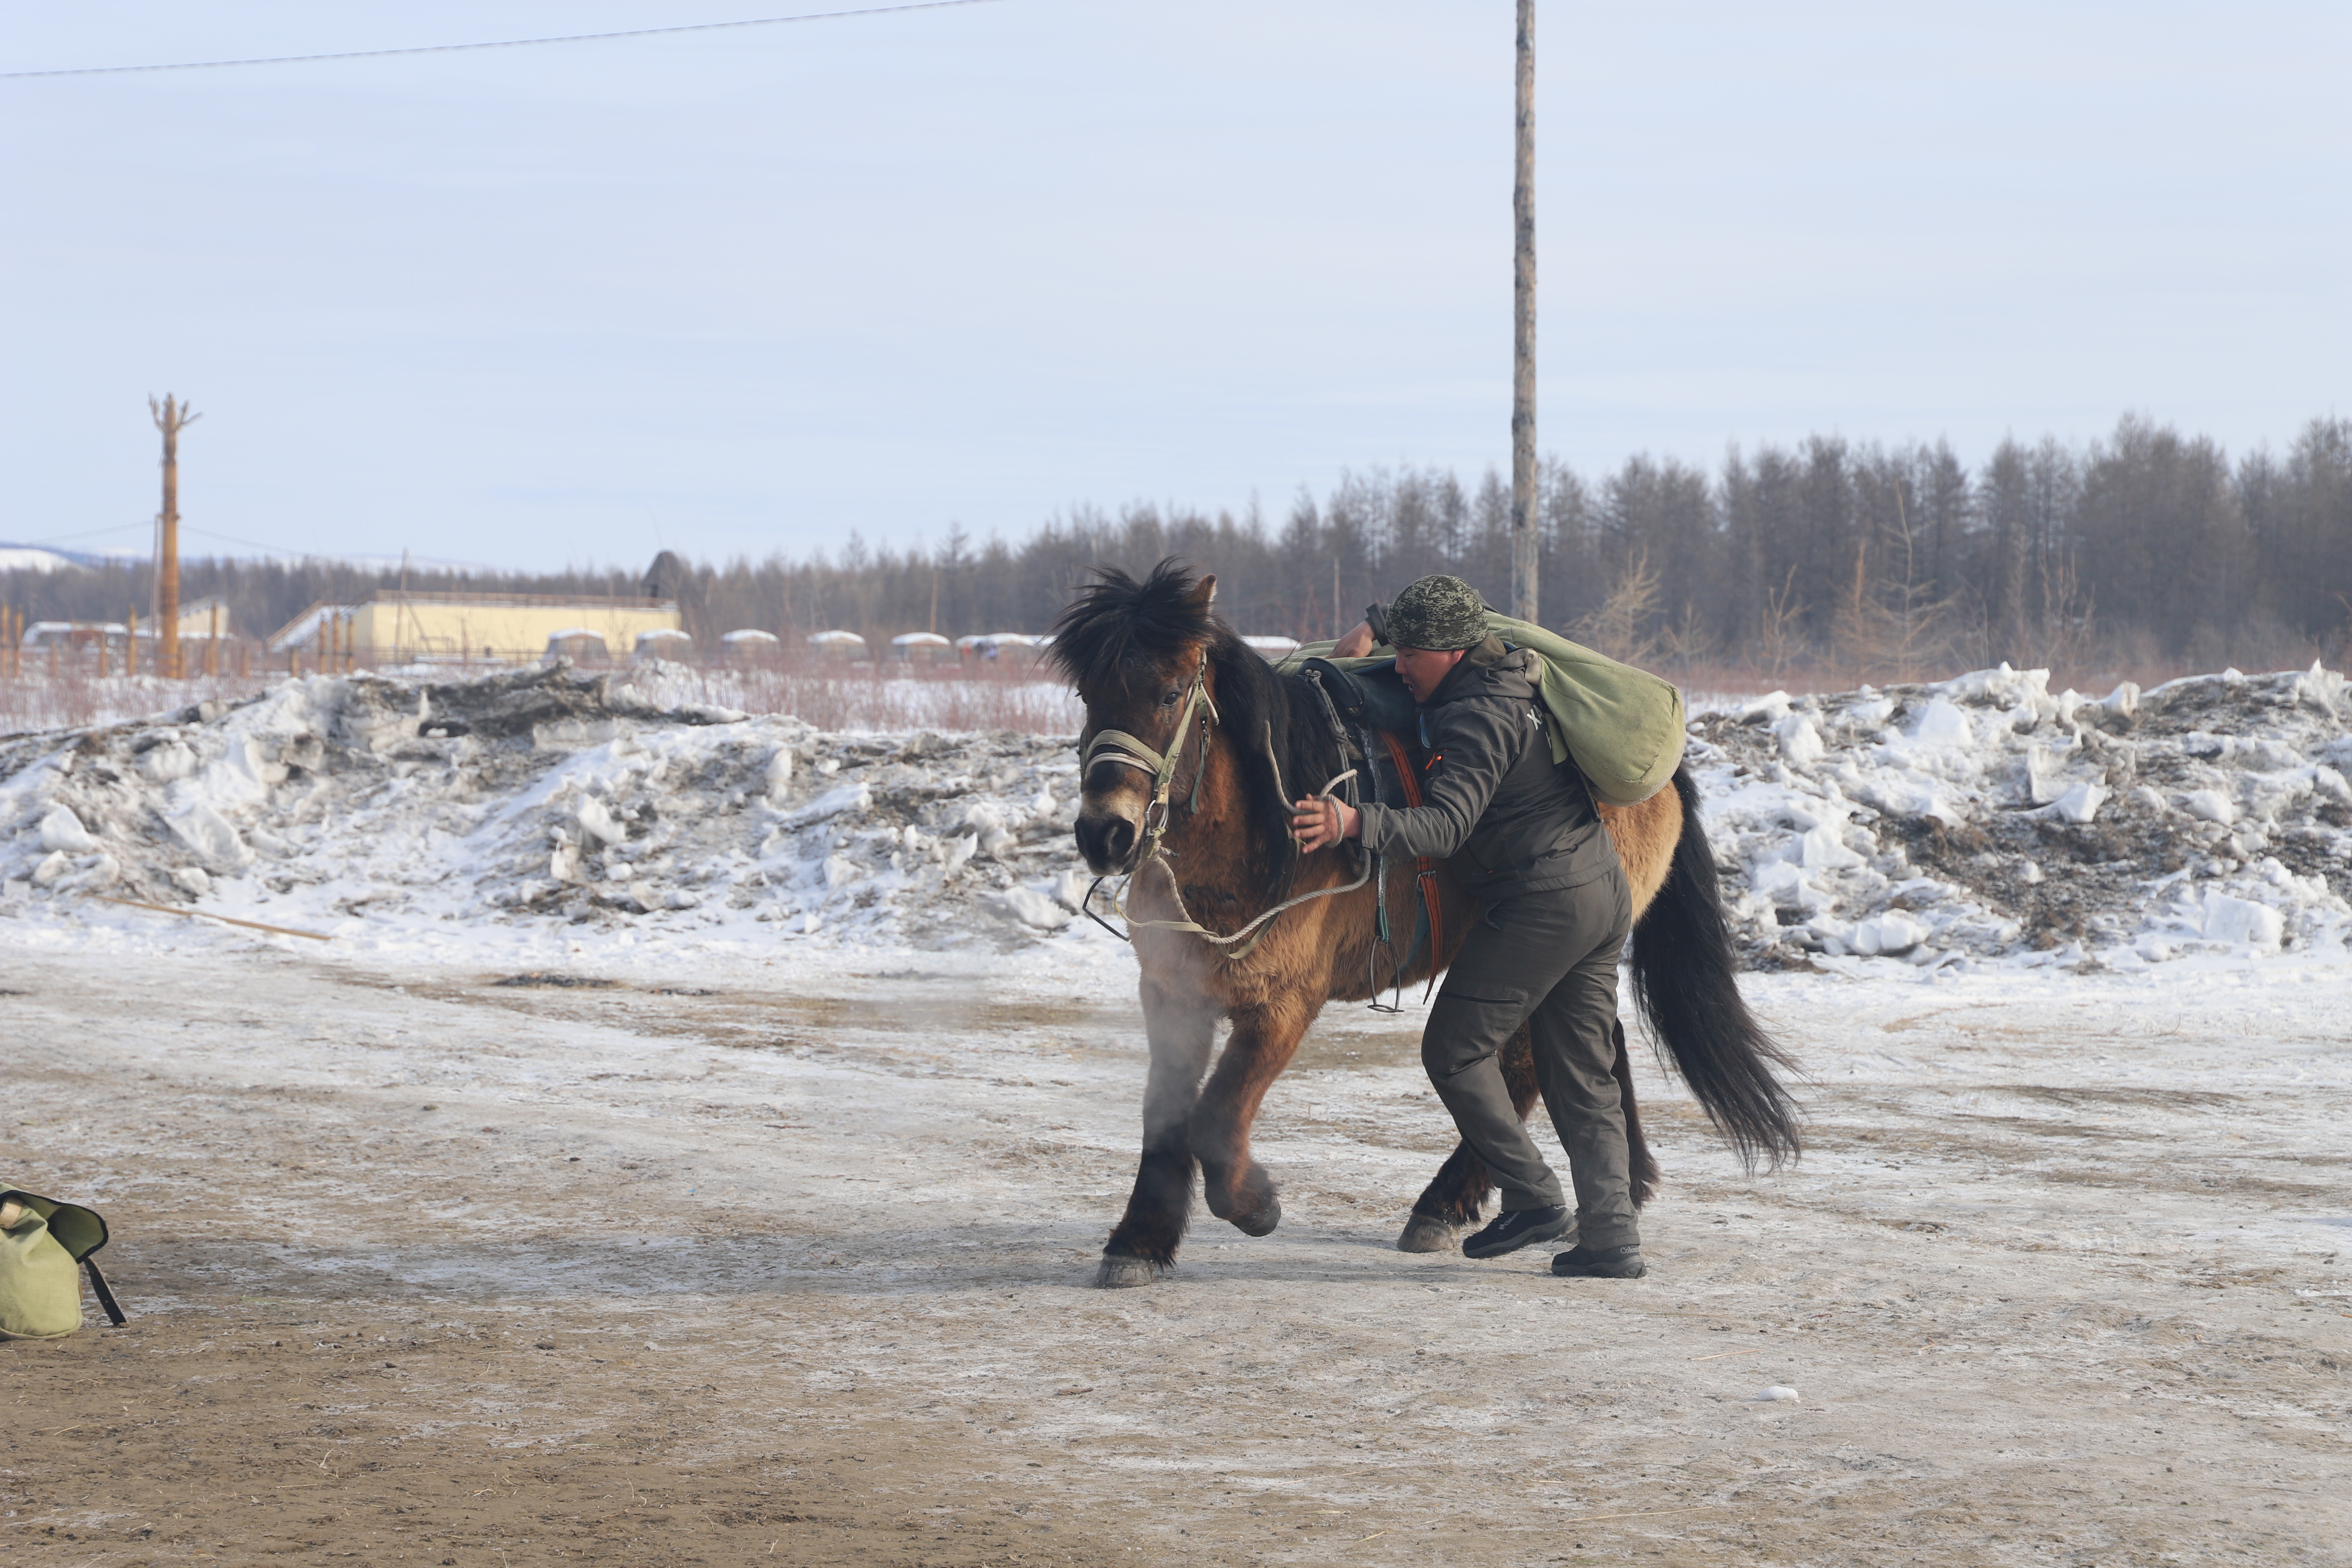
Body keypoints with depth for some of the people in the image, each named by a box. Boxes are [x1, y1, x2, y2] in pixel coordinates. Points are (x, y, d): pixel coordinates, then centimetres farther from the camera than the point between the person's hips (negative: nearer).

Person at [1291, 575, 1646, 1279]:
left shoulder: (1478, 721, -18)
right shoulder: (1513, 684, 11)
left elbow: (1444, 828, -30)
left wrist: (1353, 823, -43)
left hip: (1541, 902, -10)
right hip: (1603, 891, 10)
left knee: (1455, 1050, 1)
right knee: (1582, 1075, 10)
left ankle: (1532, 1196, 0)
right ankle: (1612, 1239, 6)